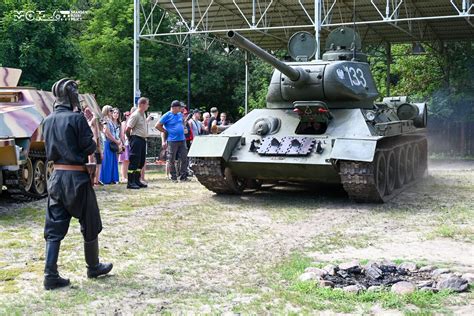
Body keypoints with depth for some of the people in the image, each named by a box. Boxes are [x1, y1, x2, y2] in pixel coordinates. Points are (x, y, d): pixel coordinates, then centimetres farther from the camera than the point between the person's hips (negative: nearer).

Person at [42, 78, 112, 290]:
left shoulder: (48, 121, 7)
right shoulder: (77, 118, -13)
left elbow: (50, 149, 15)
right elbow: (89, 147, -13)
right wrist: (92, 137, 6)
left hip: (56, 176, 6)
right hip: (77, 177, -6)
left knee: (54, 229, 7)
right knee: (90, 226, 12)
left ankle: (51, 276, 2)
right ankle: (93, 267, 26)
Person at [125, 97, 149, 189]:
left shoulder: (143, 115, 14)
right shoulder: (135, 115, -14)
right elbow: (128, 129, -15)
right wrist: (131, 139, -5)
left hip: (143, 140, 9)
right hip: (136, 139, -9)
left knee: (141, 161, 12)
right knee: (134, 161, -8)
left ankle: (137, 181, 20)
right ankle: (130, 182, -4)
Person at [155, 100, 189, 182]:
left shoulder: (180, 114, 12)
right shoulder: (167, 116, -7)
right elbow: (157, 126, -7)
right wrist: (166, 131, -4)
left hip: (182, 139, 6)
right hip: (172, 141, -6)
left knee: (184, 158, 4)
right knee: (172, 160, 2)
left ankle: (183, 176, 11)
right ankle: (173, 177, 10)